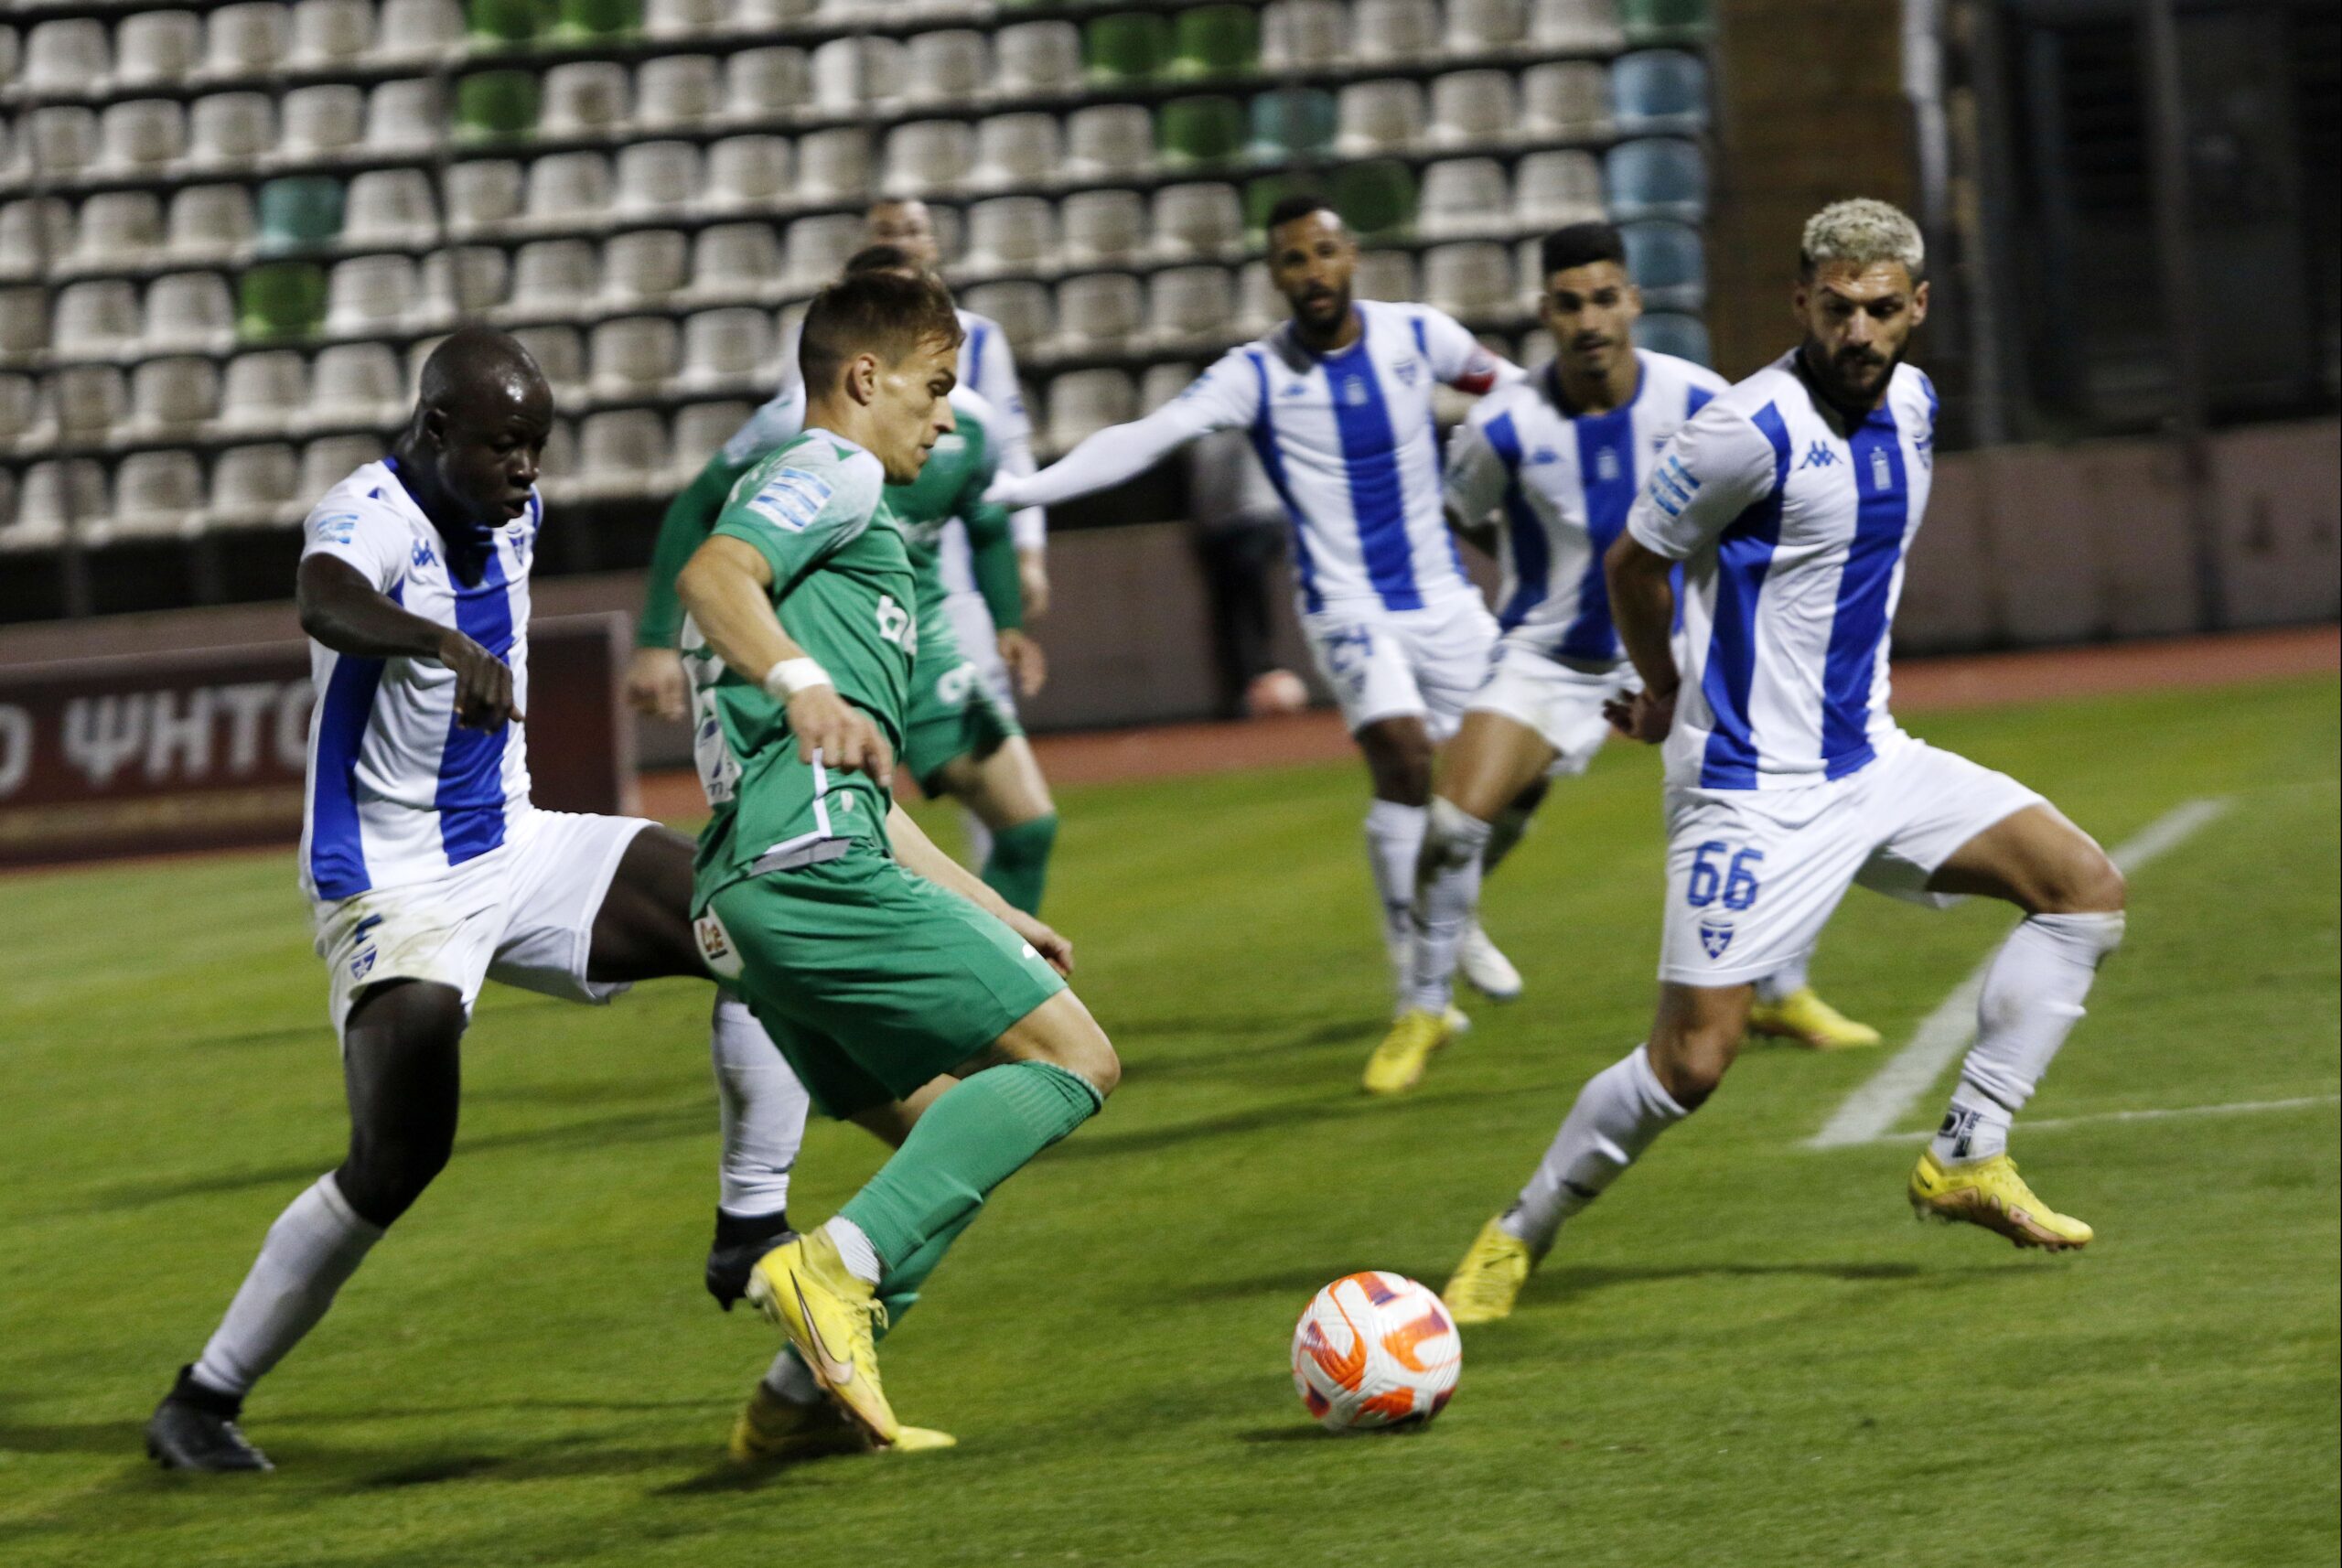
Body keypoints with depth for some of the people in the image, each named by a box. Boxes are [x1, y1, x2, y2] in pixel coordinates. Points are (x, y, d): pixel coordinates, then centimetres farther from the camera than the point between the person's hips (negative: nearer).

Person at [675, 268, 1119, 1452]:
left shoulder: (807, 496, 33)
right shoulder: (834, 472, 4)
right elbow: (711, 575, -20)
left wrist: (985, 913, 33)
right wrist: (804, 685, -36)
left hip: (748, 895, 10)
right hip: (814, 866, -10)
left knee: (951, 1140, 13)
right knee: (1072, 1058, -11)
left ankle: (807, 1391, 5)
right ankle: (839, 1266, -24)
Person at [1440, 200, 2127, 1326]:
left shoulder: (1910, 403, 5)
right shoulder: (1754, 430, -20)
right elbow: (1633, 563, -7)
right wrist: (1668, 697, 10)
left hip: (1868, 757, 8)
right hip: (1756, 790, -8)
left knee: (2084, 888, -1)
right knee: (1691, 1064, -10)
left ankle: (1966, 1161, 4)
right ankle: (1515, 1239, 10)